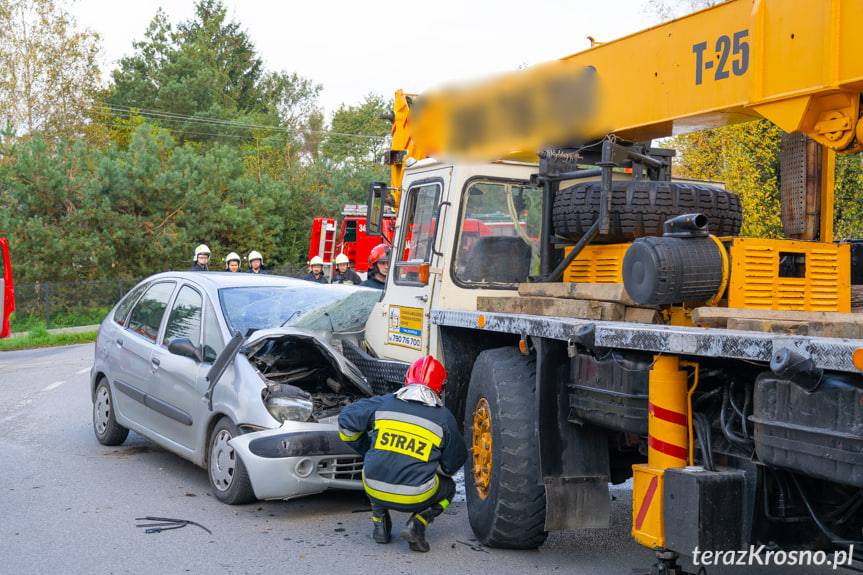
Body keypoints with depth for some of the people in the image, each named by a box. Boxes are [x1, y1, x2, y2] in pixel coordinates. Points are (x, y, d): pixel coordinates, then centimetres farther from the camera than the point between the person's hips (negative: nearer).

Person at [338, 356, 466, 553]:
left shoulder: (382, 404, 2)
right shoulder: (444, 418, 0)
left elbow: (346, 421, 12)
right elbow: (451, 465, 8)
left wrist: (366, 449, 25)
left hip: (375, 491, 3)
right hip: (416, 498, -2)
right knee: (448, 487, 29)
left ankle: (380, 522, 20)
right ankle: (417, 523, 4)